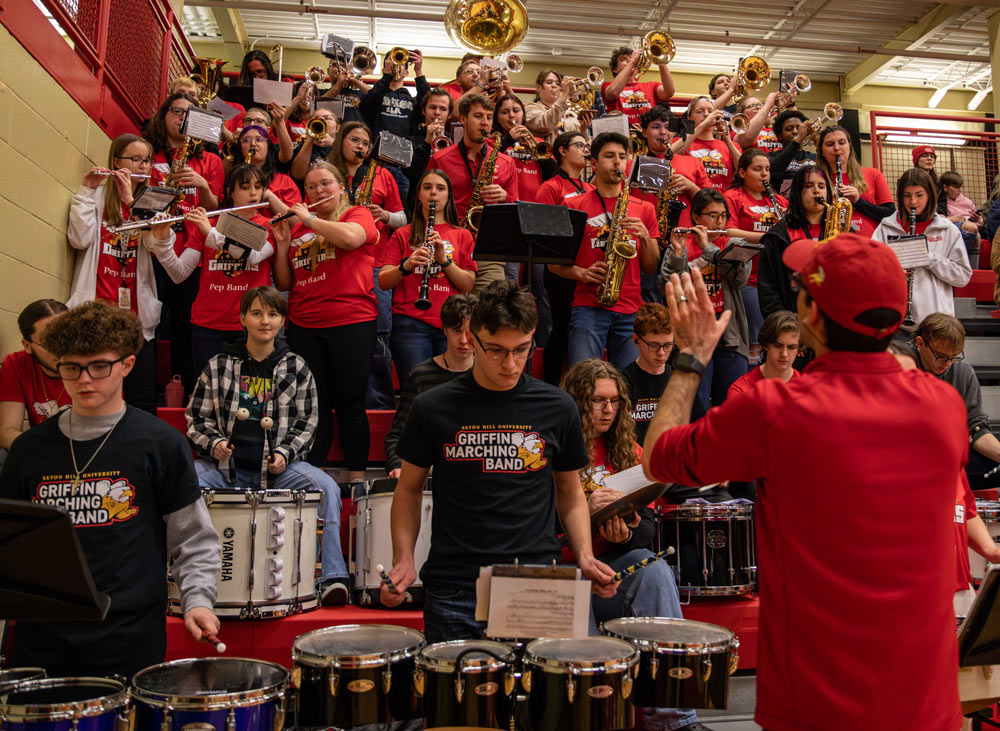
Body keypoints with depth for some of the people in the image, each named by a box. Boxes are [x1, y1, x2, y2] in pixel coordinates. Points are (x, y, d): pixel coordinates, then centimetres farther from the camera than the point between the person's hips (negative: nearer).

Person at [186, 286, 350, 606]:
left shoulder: (296, 367, 7)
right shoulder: (218, 365, 7)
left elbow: (306, 422, 8)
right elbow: (196, 418, 10)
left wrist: (285, 453, -9)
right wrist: (213, 444, -10)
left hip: (279, 466, 0)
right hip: (227, 466, 1)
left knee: (327, 487, -27)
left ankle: (332, 578, -21)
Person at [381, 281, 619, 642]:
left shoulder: (557, 408, 2)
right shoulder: (433, 408, -1)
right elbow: (409, 489, 9)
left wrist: (584, 556, -2)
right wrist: (403, 558, -4)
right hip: (453, 593, 0)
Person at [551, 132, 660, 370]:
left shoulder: (644, 209, 15)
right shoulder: (574, 206, 8)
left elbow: (651, 268, 13)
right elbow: (553, 261, 6)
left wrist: (644, 236, -4)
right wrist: (581, 273, -12)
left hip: (631, 310, 3)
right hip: (589, 306, -2)